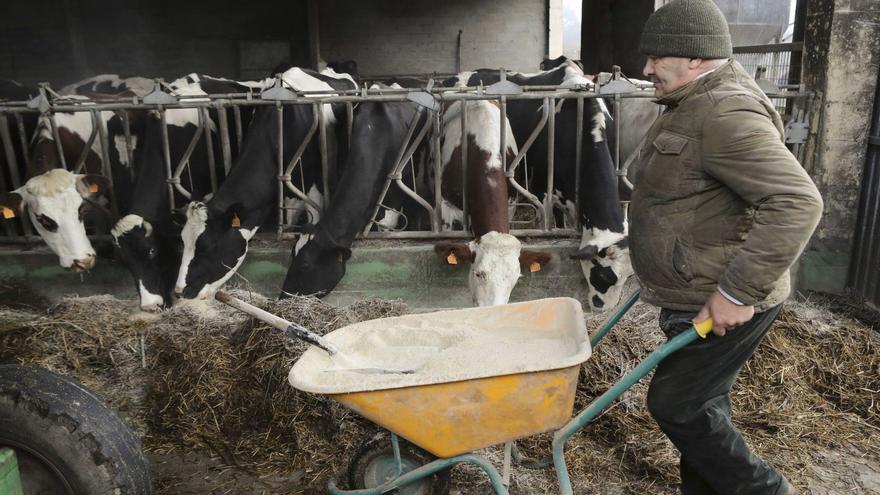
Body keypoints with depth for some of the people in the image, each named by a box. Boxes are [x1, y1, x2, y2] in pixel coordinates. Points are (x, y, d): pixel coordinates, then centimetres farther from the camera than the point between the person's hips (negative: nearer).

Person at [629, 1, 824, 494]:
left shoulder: (726, 115, -22)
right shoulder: (695, 104, 12)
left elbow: (797, 203, -30)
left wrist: (738, 293, -29)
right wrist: (664, 266, 24)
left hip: (722, 304, -10)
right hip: (699, 297, 10)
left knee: (675, 405, 2)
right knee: (702, 404, 19)